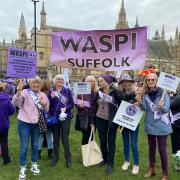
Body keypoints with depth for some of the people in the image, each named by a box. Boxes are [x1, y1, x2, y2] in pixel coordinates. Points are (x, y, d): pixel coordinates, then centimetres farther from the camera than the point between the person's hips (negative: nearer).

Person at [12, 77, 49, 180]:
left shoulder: (43, 95, 5)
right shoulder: (25, 92, -8)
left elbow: (46, 110, 8)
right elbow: (15, 103, -20)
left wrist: (45, 104, -14)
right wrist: (18, 92, -36)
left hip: (36, 123, 4)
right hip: (24, 123, -4)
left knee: (35, 145, 16)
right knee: (24, 146, 4)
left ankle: (34, 165, 35)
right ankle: (23, 168, 23)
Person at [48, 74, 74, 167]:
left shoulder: (67, 90, 0)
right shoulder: (51, 91, 2)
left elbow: (72, 103, 0)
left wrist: (66, 108, -18)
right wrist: (52, 97, -18)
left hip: (65, 117, -1)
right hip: (54, 117, 2)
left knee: (65, 139, 1)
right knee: (55, 139, 13)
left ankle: (68, 159, 16)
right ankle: (55, 157, 29)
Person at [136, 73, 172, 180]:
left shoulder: (163, 92, -11)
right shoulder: (145, 94, 0)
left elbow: (167, 109, -16)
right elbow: (145, 108, -4)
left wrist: (162, 107, -38)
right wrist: (140, 102, -23)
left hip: (161, 125, -4)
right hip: (150, 125, 4)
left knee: (162, 149, 2)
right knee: (151, 147, 16)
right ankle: (151, 169, 34)